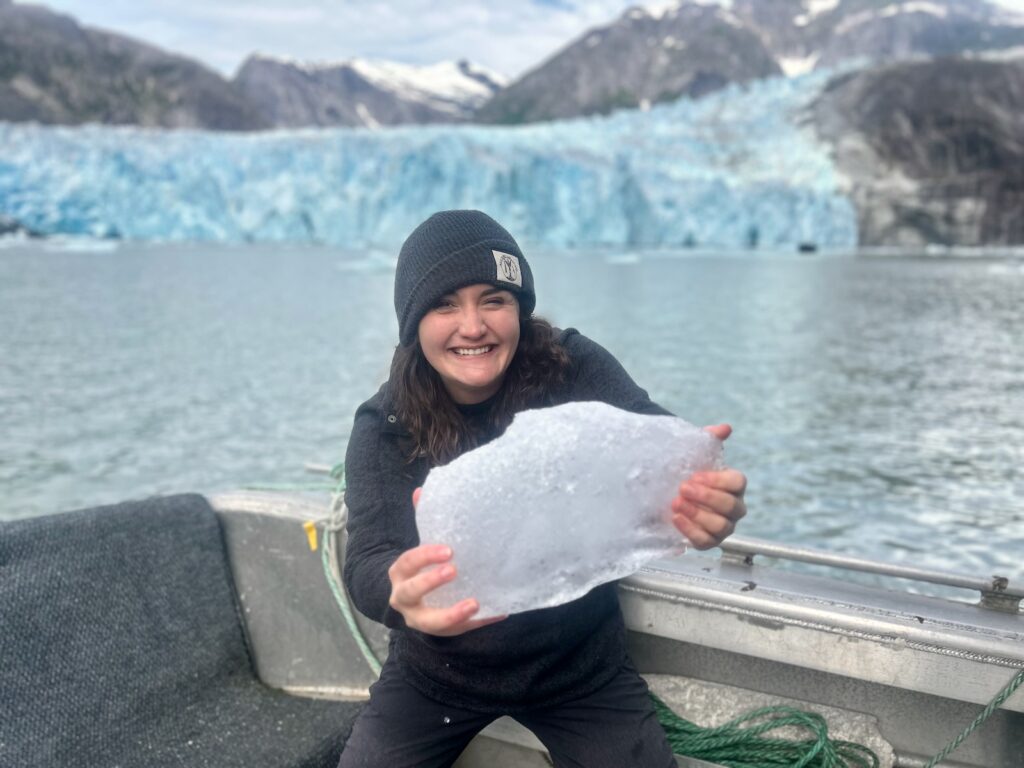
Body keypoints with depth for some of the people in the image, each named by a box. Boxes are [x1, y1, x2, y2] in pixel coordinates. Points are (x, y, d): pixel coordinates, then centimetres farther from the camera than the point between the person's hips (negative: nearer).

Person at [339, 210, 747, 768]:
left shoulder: (574, 370, -14)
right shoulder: (384, 427, -14)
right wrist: (399, 591, -50)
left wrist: (699, 490, -54)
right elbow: (368, 558, -26)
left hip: (581, 664, 0)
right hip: (438, 674, 1)